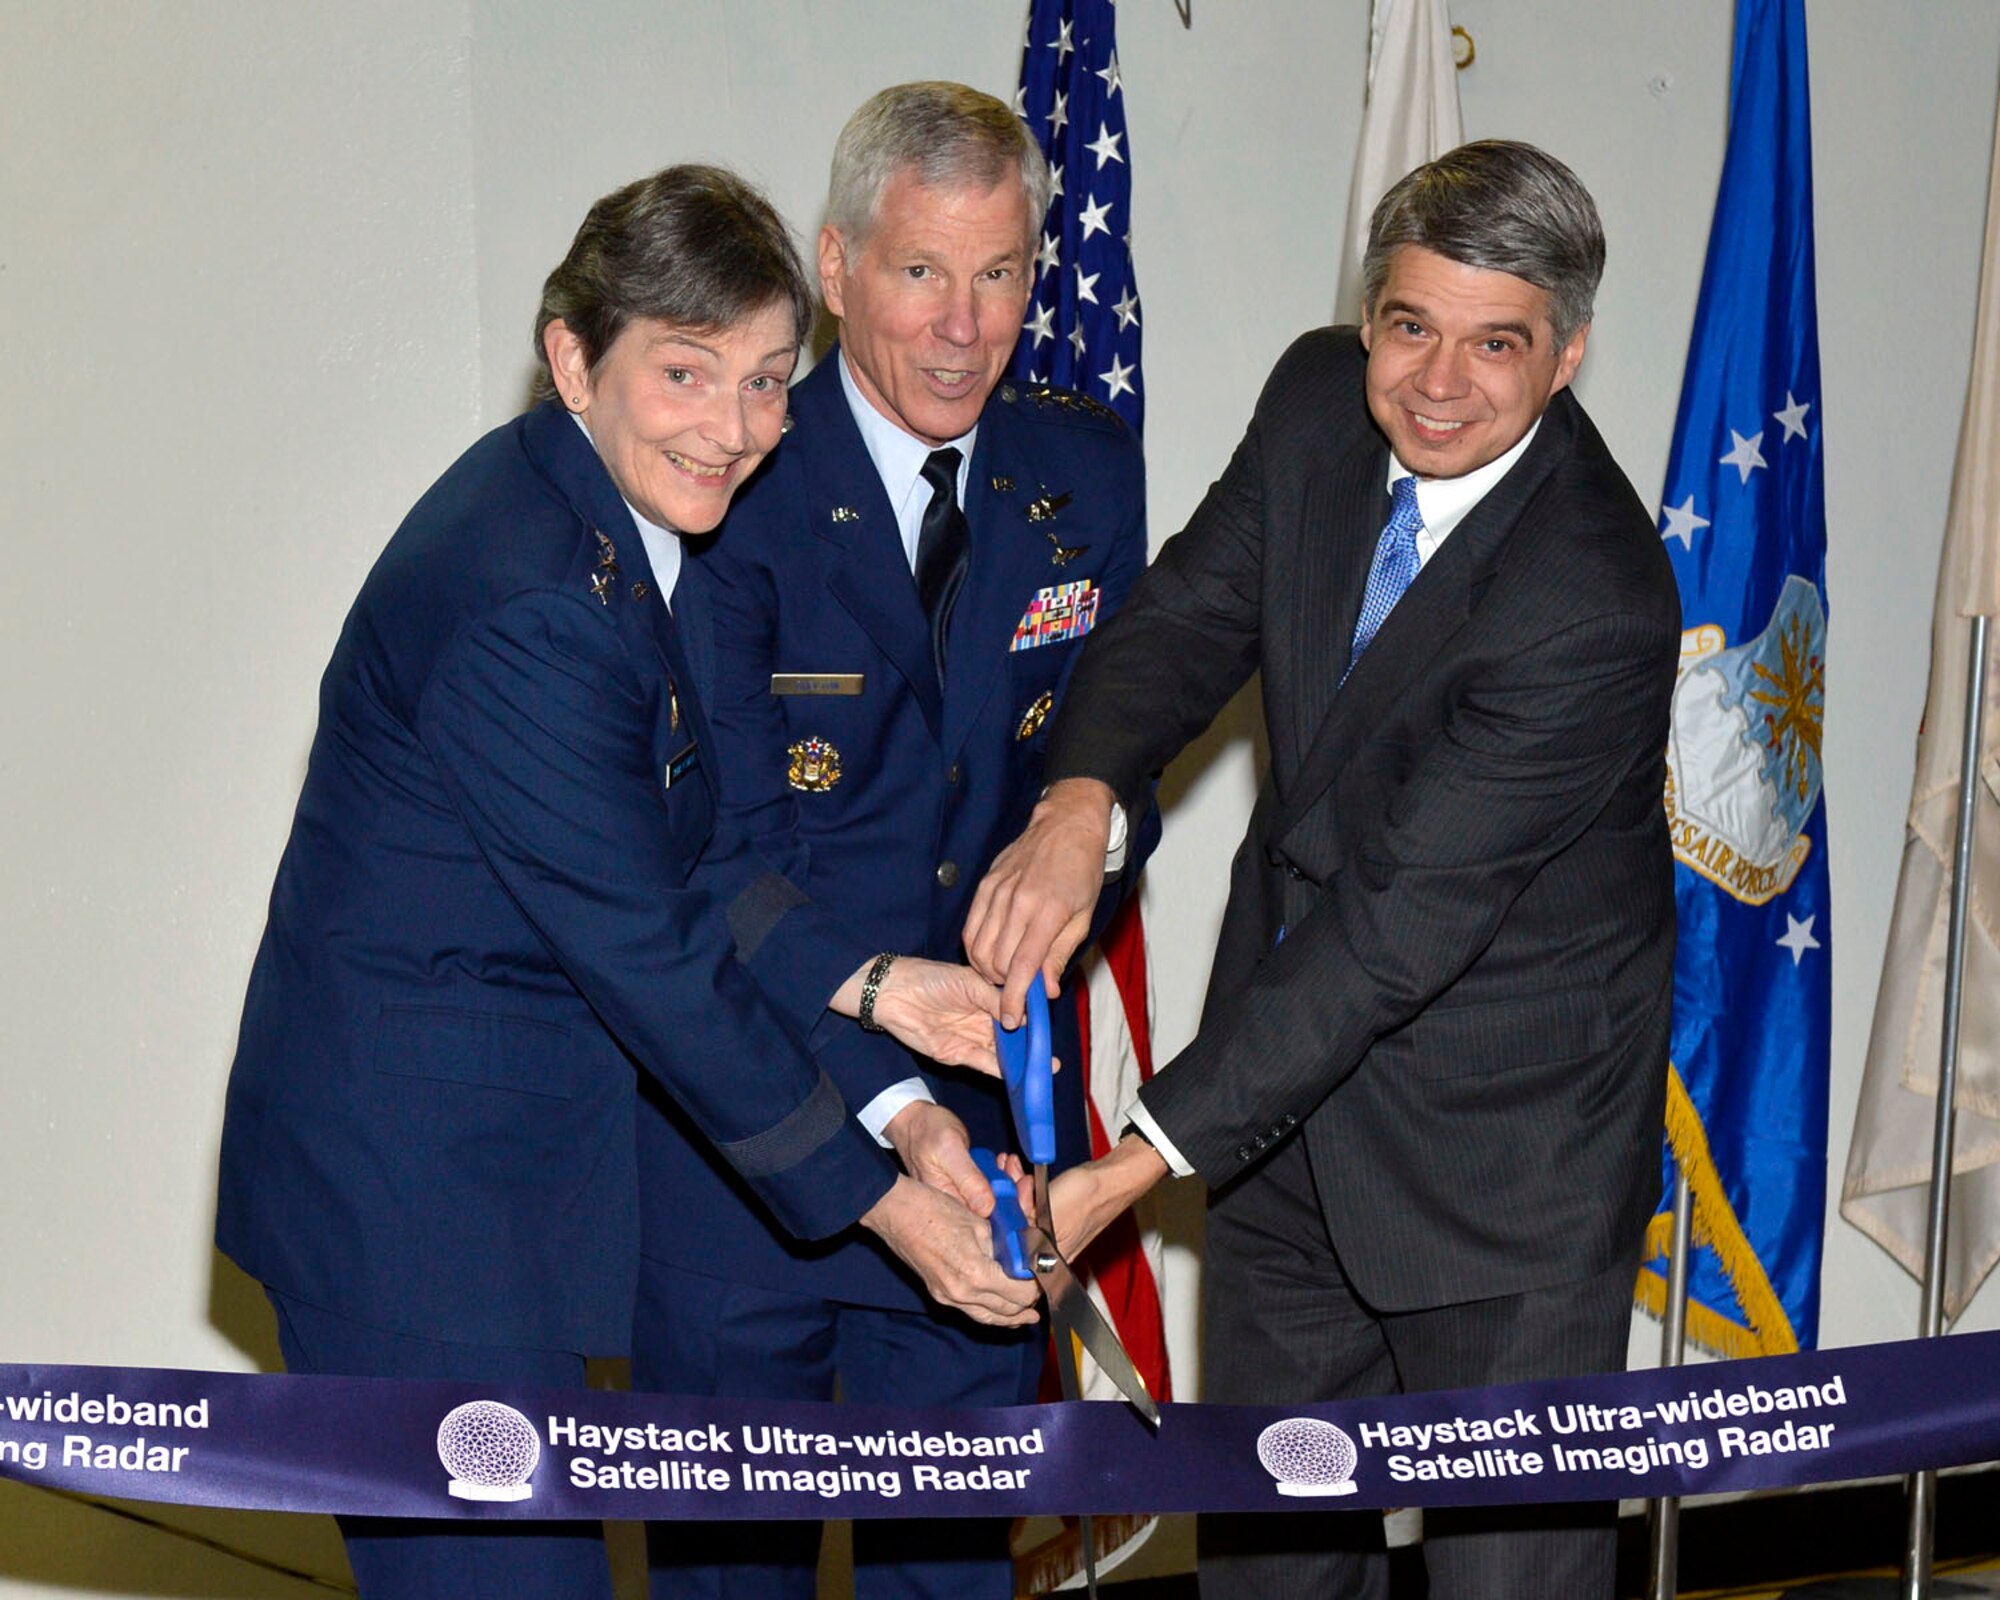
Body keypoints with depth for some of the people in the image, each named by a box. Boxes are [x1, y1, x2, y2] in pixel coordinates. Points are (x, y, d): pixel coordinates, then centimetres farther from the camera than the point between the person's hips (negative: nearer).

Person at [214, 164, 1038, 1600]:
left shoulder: (614, 516, 5)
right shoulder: (524, 602, -24)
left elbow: (674, 859, 12)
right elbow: (644, 955, -21)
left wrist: (868, 984, 0)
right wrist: (878, 1200, -15)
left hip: (514, 1137, 10)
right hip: (416, 1171, -10)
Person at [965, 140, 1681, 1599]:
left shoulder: (1598, 605, -29)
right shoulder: (1320, 403, -7)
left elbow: (1399, 926, -30)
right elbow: (1190, 614, -3)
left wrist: (1134, 1169, -31)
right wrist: (1077, 806, -28)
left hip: (1501, 1128, -6)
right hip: (1291, 1065, 7)